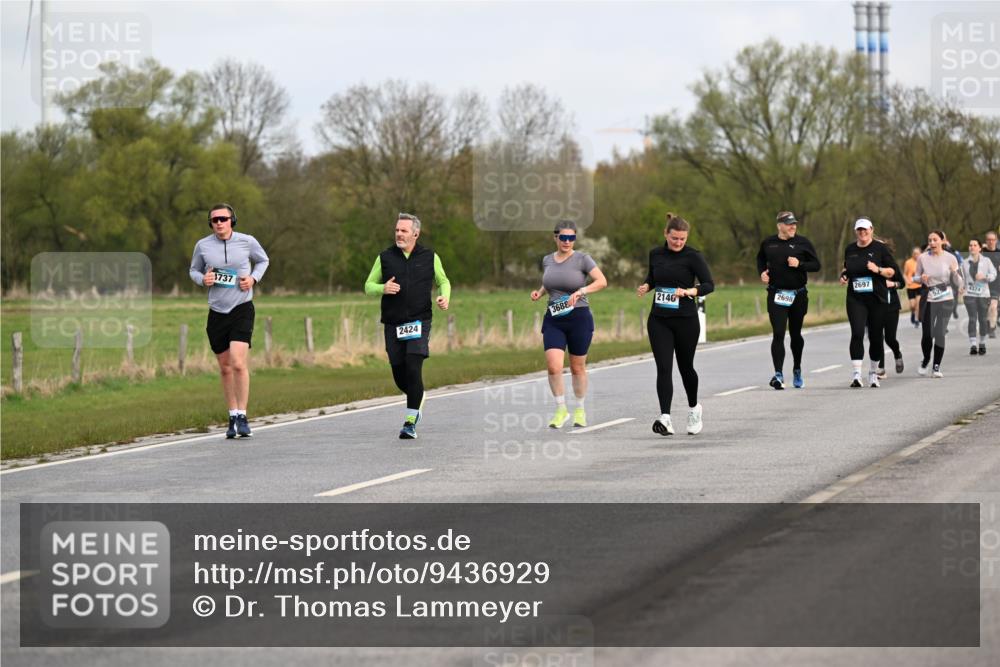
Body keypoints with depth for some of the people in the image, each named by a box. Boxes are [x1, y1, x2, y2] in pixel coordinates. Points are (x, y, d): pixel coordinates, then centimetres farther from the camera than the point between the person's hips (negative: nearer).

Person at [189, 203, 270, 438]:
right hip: (217, 311, 3)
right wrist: (202, 278, -7)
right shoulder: (203, 245, 1)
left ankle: (242, 417, -11)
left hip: (242, 309, -3)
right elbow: (194, 270, 16)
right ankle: (233, 416, 21)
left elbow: (263, 260, 16)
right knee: (225, 368, 8)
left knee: (238, 363, -17)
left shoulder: (247, 242, -2)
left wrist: (253, 278, -3)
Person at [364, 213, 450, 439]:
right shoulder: (385, 257, 6)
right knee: (399, 374, 3)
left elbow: (443, 281, 19)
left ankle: (410, 422, -13)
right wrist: (383, 288, -13)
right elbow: (368, 286, 9)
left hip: (419, 321, -2)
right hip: (393, 325, 2)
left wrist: (445, 297, -2)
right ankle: (418, 399, 36)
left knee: (413, 368, -16)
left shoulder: (429, 257, 6)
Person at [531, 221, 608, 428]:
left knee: (577, 367, 8)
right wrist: (539, 292, 5)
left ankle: (580, 409, 28)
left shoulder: (582, 259, -6)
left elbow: (602, 281, -15)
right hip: (553, 320, 3)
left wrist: (581, 291, -29)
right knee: (553, 366, -13)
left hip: (579, 318, -3)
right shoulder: (547, 260, 8)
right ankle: (560, 409, 3)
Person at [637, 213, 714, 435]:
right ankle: (665, 418, -17)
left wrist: (689, 291, -26)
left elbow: (709, 285, -9)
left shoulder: (693, 256, -8)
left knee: (685, 366, 12)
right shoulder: (655, 254, 5)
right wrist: (646, 286, 1)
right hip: (658, 320, 3)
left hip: (685, 320, -3)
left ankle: (693, 407, 38)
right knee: (663, 367, -9)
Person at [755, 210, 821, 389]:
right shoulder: (769, 243, 3)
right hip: (776, 295, 0)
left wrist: (800, 264, -16)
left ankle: (797, 370, 34)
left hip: (798, 295, 0)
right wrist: (762, 272, 4)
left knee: (795, 334, 13)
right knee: (778, 334, -12)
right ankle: (779, 374, -17)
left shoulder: (802, 243, -1)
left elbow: (816, 265, 0)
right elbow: (760, 259, 22)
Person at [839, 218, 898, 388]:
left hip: (877, 299, -1)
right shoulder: (850, 250, 10)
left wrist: (878, 270, -16)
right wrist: (844, 275, 6)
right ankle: (855, 374, -21)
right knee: (857, 333, -15)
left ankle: (873, 373, 21)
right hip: (855, 299, 1)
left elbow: (893, 271, 0)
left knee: (876, 336, 5)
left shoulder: (879, 248, 0)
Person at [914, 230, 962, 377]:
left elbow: (958, 284, -1)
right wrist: (921, 278, -12)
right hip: (928, 300, 1)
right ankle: (925, 360, 27)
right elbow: (916, 278, 10)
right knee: (927, 333, -1)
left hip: (946, 300, -1)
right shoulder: (922, 258, 0)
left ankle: (937, 366, 5)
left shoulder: (950, 258, -3)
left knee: (939, 333, -9)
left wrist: (954, 272, -20)